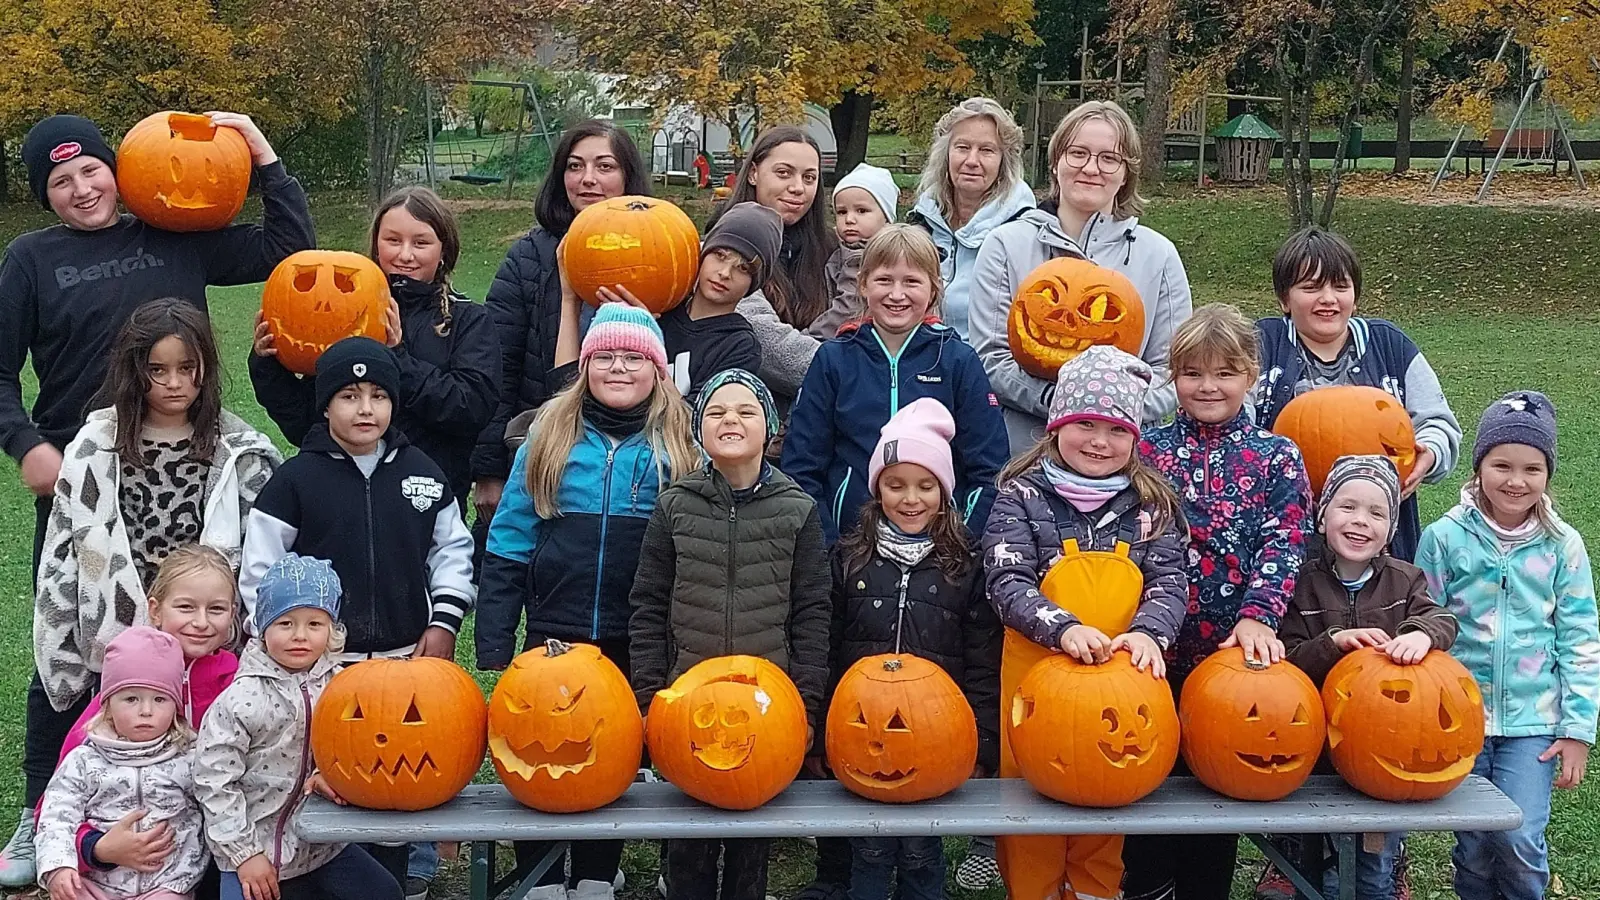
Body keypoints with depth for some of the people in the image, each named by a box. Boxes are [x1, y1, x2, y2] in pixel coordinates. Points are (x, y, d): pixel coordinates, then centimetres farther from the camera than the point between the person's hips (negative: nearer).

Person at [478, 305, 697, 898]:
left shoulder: (679, 448, 1)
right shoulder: (548, 436, 2)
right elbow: (508, 546, 2)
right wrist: (494, 648, -3)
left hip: (636, 647, 0)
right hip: (552, 638, 0)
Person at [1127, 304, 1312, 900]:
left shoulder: (1277, 457, 3)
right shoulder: (1146, 450, 5)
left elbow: (1284, 545, -7)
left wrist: (1258, 616, -22)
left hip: (1235, 651, 0)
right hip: (1156, 653, 0)